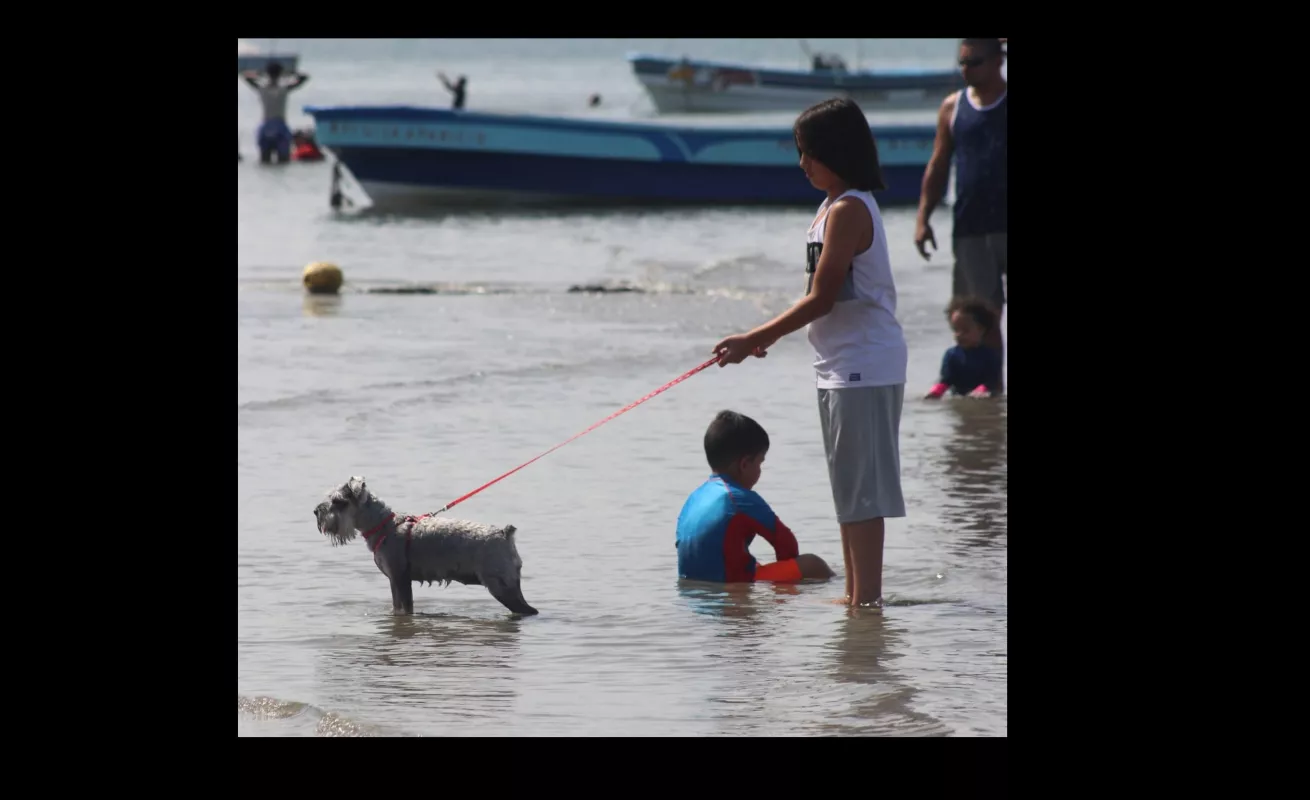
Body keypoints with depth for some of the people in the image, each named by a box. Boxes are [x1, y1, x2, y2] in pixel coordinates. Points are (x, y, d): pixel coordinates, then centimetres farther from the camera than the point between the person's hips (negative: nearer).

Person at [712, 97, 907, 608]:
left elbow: (822, 298, -20)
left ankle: (867, 597, -6)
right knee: (849, 489, 14)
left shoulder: (847, 211, -17)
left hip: (864, 368, -10)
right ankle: (856, 595, 20)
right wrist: (771, 336, 10)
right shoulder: (834, 206, 13)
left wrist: (754, 340, -16)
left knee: (862, 489, -8)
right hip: (842, 367, 10)